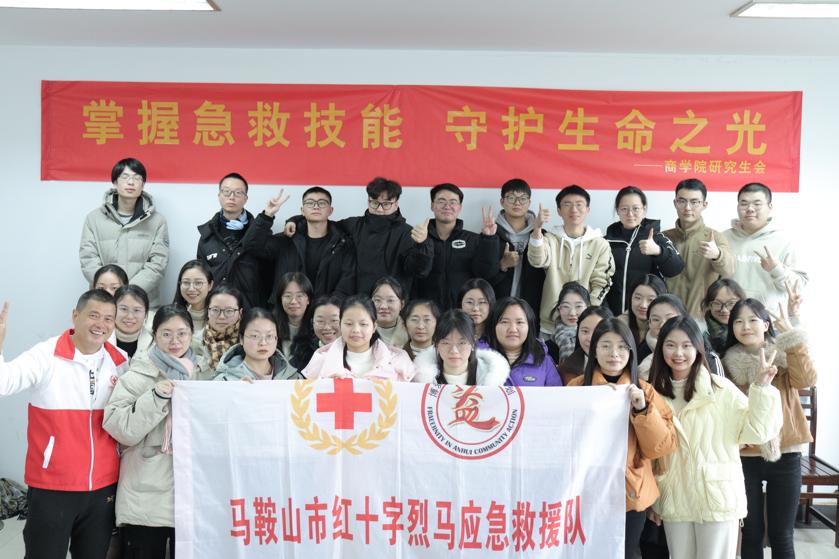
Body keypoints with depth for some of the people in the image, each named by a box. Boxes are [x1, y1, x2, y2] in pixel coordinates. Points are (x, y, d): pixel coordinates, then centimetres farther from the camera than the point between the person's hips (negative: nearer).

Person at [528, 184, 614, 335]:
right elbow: (537, 260, -16)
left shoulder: (600, 244, 4)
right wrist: (537, 228, -33)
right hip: (551, 322, 1)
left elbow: (601, 284, 2)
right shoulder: (551, 239, 5)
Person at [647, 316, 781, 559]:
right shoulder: (655, 392, 4)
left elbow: (756, 432, -10)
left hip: (717, 498, -3)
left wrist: (761, 388, -19)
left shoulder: (720, 388, -6)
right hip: (673, 500, 3)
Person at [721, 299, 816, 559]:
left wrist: (792, 335, -19)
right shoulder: (729, 364, 2)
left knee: (781, 536, 4)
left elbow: (806, 380, -17)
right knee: (751, 533, 7)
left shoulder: (785, 355, 3)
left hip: (785, 454, 0)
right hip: (745, 455, 0)